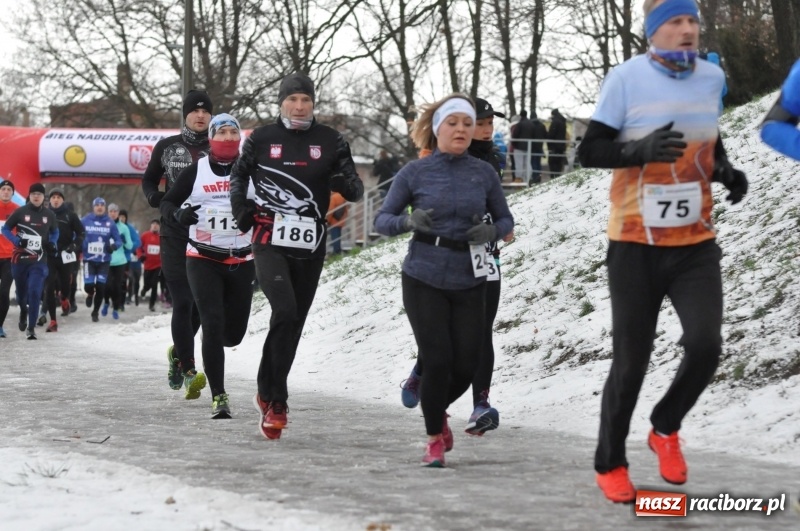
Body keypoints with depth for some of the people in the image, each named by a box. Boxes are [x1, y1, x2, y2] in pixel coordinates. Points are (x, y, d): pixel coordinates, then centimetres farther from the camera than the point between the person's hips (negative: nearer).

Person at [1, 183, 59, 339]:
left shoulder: (49, 215, 2)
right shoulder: (20, 212, -5)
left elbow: (55, 232, 20)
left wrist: (52, 243, 1)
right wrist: (17, 240, -14)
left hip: (39, 260, 0)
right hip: (20, 258, 0)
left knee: (35, 292, -15)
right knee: (21, 291, 15)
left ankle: (31, 327, -6)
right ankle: (23, 311, 49)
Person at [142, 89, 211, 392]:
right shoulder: (167, 147, 6)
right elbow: (149, 179, 18)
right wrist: (154, 197, -4)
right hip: (175, 237, -1)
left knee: (201, 303, 7)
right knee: (182, 303, -9)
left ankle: (178, 353, 32)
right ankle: (188, 368, -7)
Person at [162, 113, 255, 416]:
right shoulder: (196, 171, 1)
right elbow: (167, 202, 6)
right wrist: (178, 214, -16)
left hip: (241, 262, 2)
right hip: (203, 260, -2)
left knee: (233, 333, 6)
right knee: (213, 325, -14)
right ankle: (218, 396, -9)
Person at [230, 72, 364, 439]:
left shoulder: (330, 142, 4)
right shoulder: (261, 139, 3)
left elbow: (355, 190, 5)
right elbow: (239, 173, 19)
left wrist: (347, 184, -18)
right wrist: (240, 207, 3)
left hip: (310, 246, 3)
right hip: (270, 241, -3)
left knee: (294, 323, 9)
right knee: (285, 310, -22)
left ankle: (268, 394, 28)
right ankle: (276, 401, -14)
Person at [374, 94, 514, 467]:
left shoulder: (484, 173, 3)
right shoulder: (415, 173, -2)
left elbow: (505, 219, 12)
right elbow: (382, 219, 1)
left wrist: (491, 231, -11)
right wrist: (408, 220, -20)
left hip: (470, 282, 2)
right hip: (424, 280, -2)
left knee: (466, 366, 1)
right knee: (436, 360, -9)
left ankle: (438, 410, 35)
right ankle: (435, 439, 12)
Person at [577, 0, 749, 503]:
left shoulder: (712, 77, 3)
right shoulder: (627, 78, -11)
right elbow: (589, 152, -11)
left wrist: (726, 170, 0)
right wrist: (642, 149, -28)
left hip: (696, 244, 3)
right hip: (636, 245, -3)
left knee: (705, 346, -14)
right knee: (631, 362, 2)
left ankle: (665, 428, 15)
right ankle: (610, 463, 22)